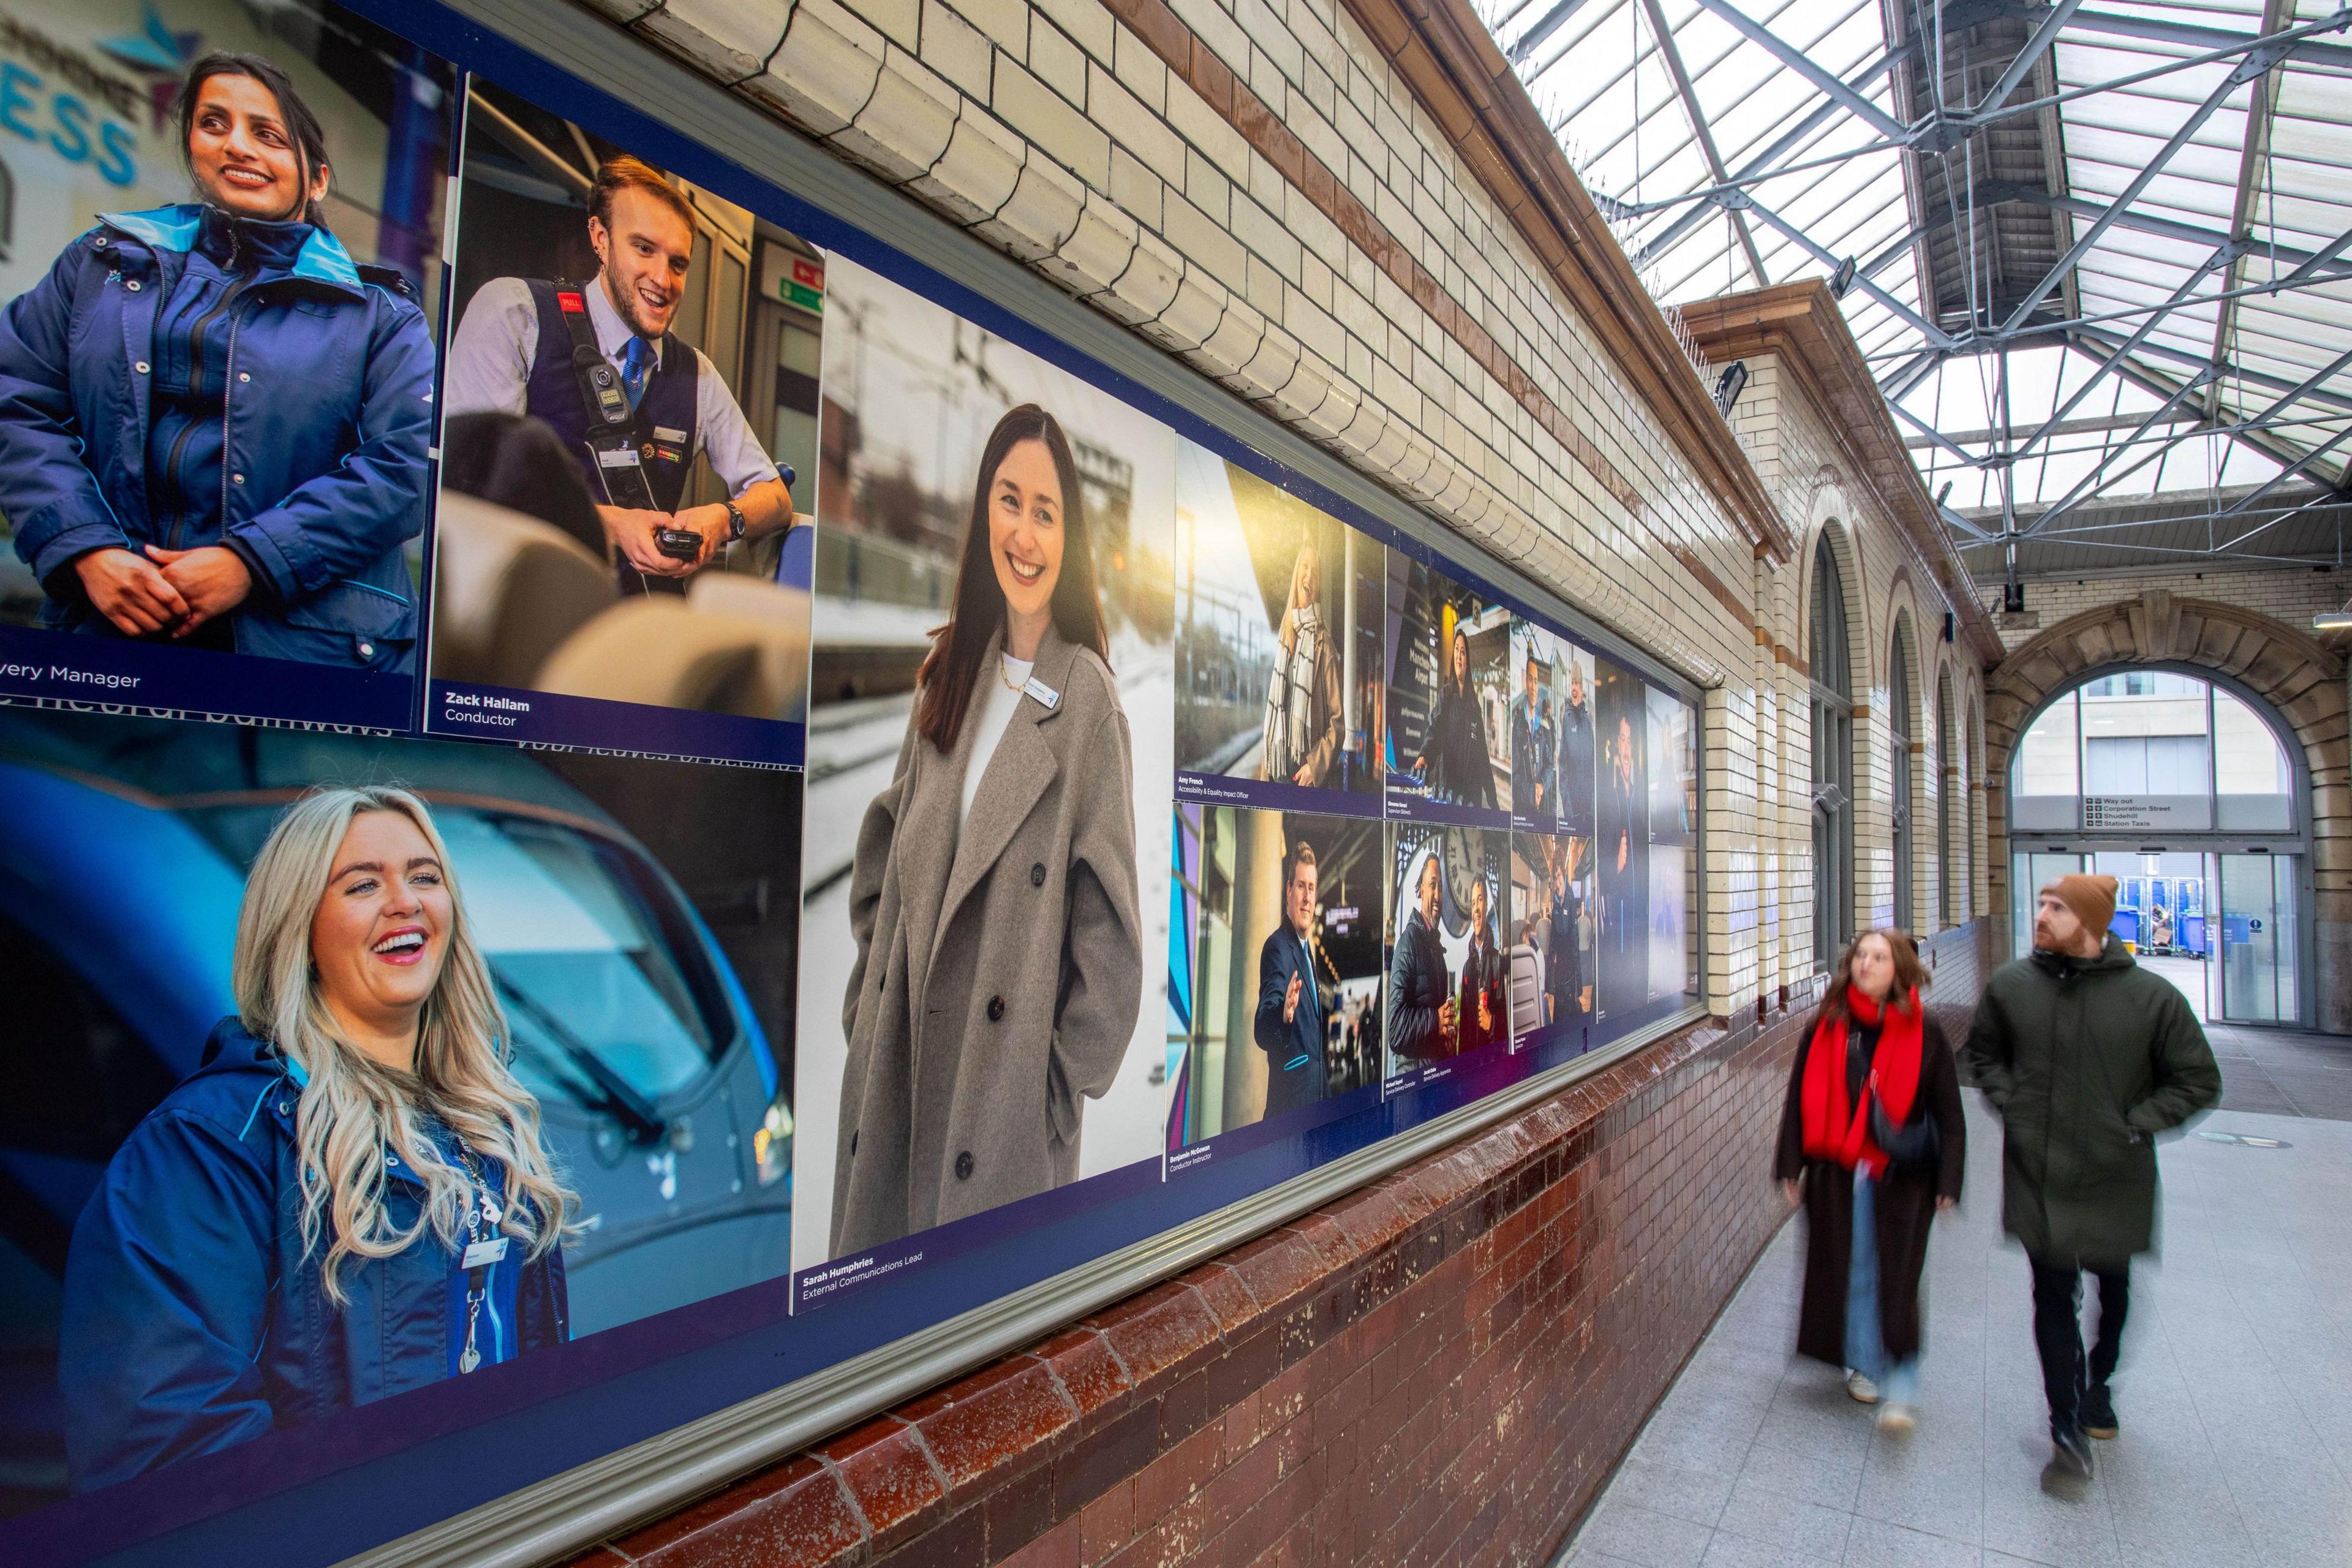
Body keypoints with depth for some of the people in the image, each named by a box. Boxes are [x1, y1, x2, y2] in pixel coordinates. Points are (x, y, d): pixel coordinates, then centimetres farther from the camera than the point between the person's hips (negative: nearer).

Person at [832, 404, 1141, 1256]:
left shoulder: (1088, 698, -13)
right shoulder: (951, 670, 6)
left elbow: (1108, 926, -11)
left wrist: (1063, 1083, -7)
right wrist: (866, 1008, 10)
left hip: (1006, 1094, -5)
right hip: (895, 1073, 6)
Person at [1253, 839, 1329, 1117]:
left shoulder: (1307, 947, 13)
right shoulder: (1277, 947, -15)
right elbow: (1262, 1033, -28)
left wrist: (1326, 1003, 13)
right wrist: (1284, 1014, -44)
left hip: (1316, 1092, 9)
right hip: (1291, 1097, -9)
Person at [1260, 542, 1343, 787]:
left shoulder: (1323, 641, -9)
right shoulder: (1284, 631, 11)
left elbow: (1339, 720, -10)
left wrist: (1316, 765, -16)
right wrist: (1265, 758, 13)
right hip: (1277, 768, 6)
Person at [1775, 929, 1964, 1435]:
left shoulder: (1924, 1034, -3)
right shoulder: (1826, 1029, 0)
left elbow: (1949, 1116, 3)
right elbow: (1800, 1100, 6)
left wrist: (1947, 1183, -2)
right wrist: (1791, 1167, 4)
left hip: (1902, 1179, -2)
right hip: (1838, 1173, 2)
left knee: (1896, 1281, -3)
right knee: (1851, 1273, 10)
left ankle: (1902, 1391, 5)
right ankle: (1863, 1365, 28)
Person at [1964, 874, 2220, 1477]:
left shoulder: (2152, 996, -12)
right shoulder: (2009, 985, -7)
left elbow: (2198, 1080, -2)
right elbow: (1983, 1053, 11)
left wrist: (2135, 1125, -10)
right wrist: (2011, 1106, -3)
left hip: (2115, 1178, 1)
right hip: (2038, 1174, 0)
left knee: (2113, 1287, 21)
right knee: (2054, 1294, 1)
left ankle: (2097, 1383, 46)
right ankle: (2066, 1417, 15)